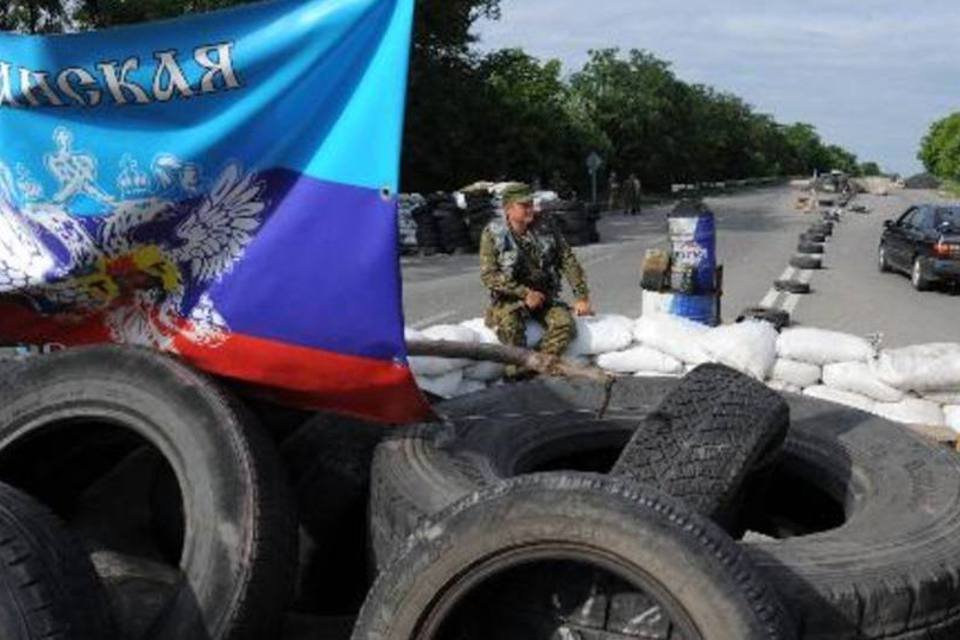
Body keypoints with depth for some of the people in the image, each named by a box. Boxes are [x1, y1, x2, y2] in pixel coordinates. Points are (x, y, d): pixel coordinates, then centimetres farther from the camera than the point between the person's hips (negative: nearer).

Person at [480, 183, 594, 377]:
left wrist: (582, 297, -1)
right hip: (510, 298, -3)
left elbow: (568, 261, 5)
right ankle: (517, 366, -20)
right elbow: (489, 275, -13)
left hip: (546, 297, 3)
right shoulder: (493, 234, -6)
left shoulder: (546, 227, 3)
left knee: (565, 323, -25)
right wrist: (524, 293, -19)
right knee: (509, 323, -35)